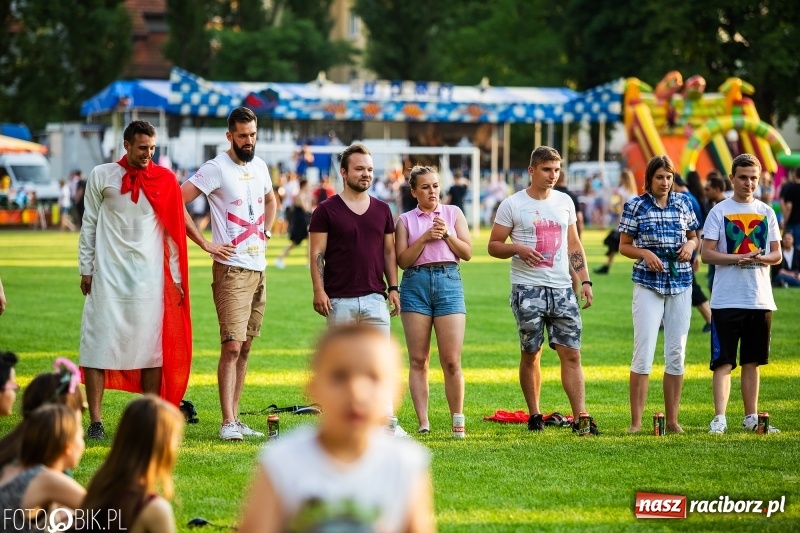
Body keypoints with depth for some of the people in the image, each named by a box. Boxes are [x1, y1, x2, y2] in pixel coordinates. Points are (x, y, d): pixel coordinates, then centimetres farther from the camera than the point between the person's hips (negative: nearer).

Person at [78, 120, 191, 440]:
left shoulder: (164, 180, 5)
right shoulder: (102, 176, 3)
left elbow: (173, 230, 7)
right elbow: (89, 225, 8)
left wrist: (176, 277, 5)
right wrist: (86, 269, 4)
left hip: (149, 277, 1)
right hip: (109, 275, -1)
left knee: (153, 348, 1)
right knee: (98, 344, -4)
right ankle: (95, 422, -1)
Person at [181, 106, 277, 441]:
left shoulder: (259, 166, 13)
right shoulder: (216, 169, -9)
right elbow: (176, 202, -16)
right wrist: (205, 244, -14)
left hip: (258, 267, 7)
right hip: (232, 268, -7)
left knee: (245, 348, 9)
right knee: (232, 346, -13)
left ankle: (235, 419, 14)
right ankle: (228, 423, -14)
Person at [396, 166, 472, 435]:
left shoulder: (453, 213, 12)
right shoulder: (406, 220, 9)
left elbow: (467, 253, 8)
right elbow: (402, 260, 1)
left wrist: (446, 234, -5)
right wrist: (425, 238, -9)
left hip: (448, 281, 0)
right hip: (416, 283, 0)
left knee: (451, 361, -5)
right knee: (418, 360, -1)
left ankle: (458, 424, 3)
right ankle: (423, 424, 2)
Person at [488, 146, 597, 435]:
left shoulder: (564, 202, 12)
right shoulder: (512, 205, -1)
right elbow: (493, 245, 2)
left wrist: (585, 280, 9)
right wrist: (517, 248, -18)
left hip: (562, 288, 3)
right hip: (527, 289, -3)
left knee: (571, 353, -4)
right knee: (530, 354, 3)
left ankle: (581, 417, -8)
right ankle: (534, 416, 14)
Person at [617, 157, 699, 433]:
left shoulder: (683, 202, 7)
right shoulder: (636, 205, -1)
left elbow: (694, 236, 17)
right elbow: (624, 246, 2)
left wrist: (691, 245, -5)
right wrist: (644, 253, -16)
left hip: (680, 284, 3)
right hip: (648, 284, -3)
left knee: (677, 354, 6)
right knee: (644, 352, -7)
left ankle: (672, 420, 12)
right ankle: (636, 421, -3)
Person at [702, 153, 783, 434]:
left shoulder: (766, 212, 11)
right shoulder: (719, 211, 0)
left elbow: (777, 255, 11)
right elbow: (706, 253, -5)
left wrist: (762, 258, -12)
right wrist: (737, 258, -19)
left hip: (760, 299, 4)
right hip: (727, 299, -4)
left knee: (752, 361, 10)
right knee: (723, 361, -7)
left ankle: (751, 417, 15)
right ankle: (719, 418, -11)